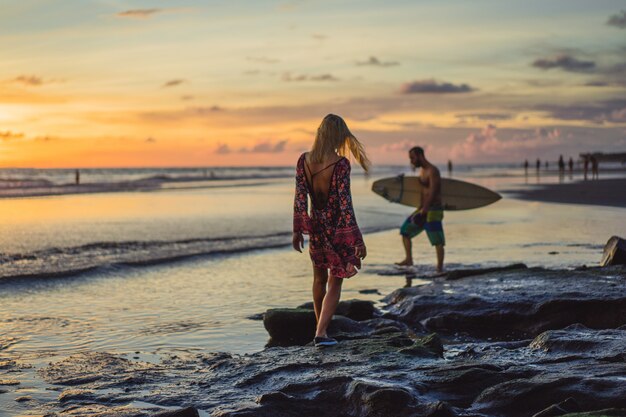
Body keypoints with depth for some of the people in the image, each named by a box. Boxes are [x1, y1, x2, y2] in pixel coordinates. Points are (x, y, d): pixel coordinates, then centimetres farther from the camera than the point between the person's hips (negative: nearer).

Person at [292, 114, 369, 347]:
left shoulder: (304, 161, -5)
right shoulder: (340, 164, -19)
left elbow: (299, 199, 0)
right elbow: (345, 204, -19)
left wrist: (297, 231, 11)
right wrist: (357, 240, -15)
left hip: (316, 227, 5)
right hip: (338, 229, -4)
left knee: (320, 279, 21)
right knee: (335, 283, 6)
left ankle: (320, 328, 32)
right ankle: (321, 333, -3)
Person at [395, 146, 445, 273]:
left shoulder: (432, 171, -14)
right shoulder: (422, 170, 15)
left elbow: (433, 192, -22)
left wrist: (424, 210, -28)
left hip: (433, 210, -10)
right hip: (424, 209, 10)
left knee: (437, 240, -9)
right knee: (405, 230, 10)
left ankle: (440, 267, -5)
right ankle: (408, 259, 17)